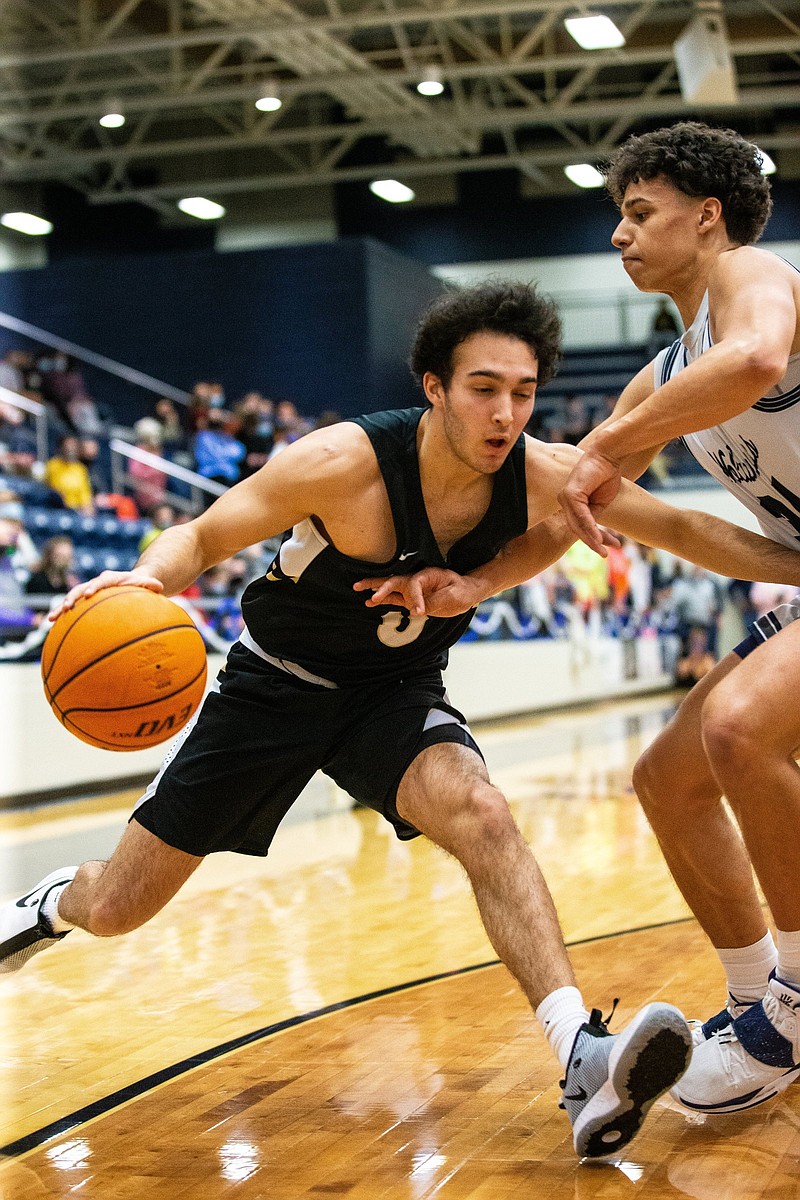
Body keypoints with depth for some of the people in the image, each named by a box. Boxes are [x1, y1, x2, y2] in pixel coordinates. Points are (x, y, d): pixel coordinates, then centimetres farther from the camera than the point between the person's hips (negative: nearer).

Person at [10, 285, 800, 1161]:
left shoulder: (543, 478, -20)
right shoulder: (345, 463, -30)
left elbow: (683, 531, -9)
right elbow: (202, 538, -21)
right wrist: (148, 578, -42)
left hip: (395, 692, 2)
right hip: (277, 683, -1)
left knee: (479, 815, -32)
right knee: (118, 907, 5)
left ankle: (586, 1061, -37)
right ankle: (53, 904, 43)